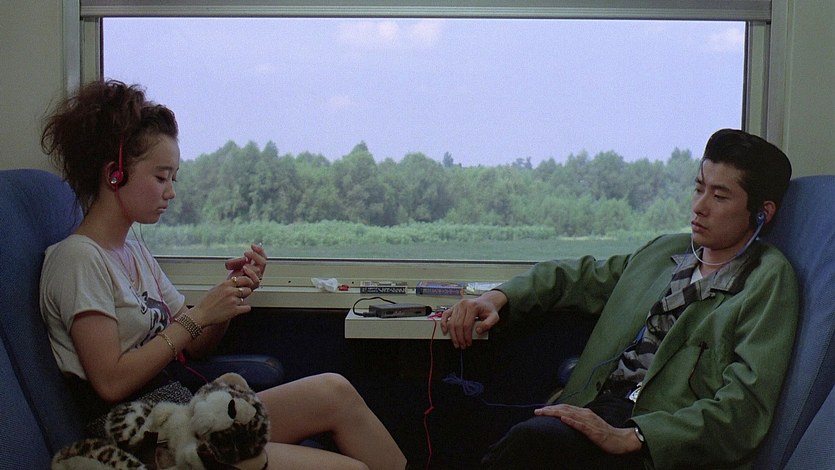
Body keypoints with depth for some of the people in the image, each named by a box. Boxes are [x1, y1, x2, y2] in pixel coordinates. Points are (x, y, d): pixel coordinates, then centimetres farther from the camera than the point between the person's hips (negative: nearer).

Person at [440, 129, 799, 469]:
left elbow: (744, 407, -9)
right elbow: (584, 277, 29)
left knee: (532, 438, -35)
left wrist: (629, 437, -21)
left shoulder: (769, 280, 2)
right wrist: (499, 297, 7)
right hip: (597, 406, 5)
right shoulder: (665, 250, 22)